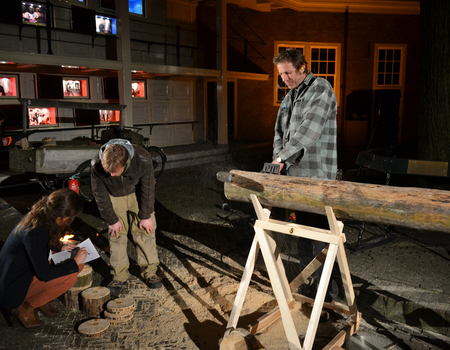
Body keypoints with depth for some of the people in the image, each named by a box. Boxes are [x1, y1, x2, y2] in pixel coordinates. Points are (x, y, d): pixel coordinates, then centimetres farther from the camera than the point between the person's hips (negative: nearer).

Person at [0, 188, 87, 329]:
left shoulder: (39, 216, -7)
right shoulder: (34, 232, -33)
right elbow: (45, 274, -28)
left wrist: (60, 247, 2)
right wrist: (75, 261, -18)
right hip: (14, 288, -9)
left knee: (78, 266, -3)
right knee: (70, 277, -24)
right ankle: (24, 308, -5)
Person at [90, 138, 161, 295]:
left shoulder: (143, 159, -37)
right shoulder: (96, 165, -34)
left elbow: (147, 189, -21)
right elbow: (100, 195, -17)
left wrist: (145, 216, -12)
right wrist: (112, 220, -11)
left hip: (137, 193, 0)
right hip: (114, 197, 1)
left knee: (145, 230, -1)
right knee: (116, 234, -2)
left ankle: (149, 271, 13)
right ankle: (119, 275, 12)